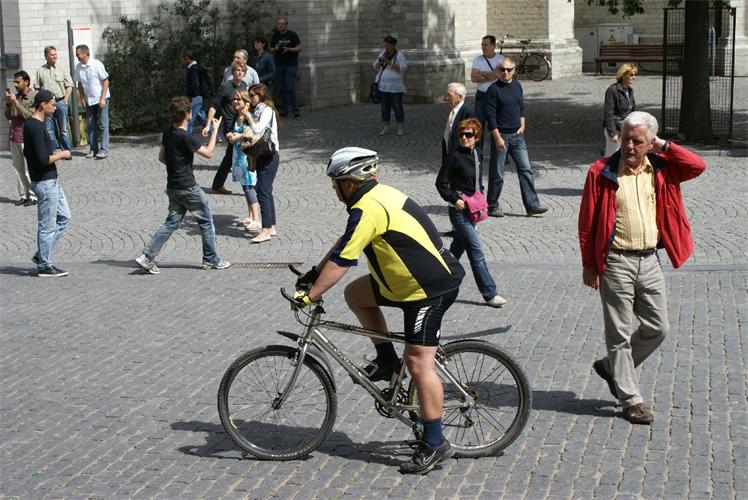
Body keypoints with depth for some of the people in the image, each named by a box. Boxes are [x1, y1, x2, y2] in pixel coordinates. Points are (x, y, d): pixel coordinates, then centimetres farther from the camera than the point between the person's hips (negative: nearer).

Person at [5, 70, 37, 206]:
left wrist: (15, 102, -18)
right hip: (14, 138, 7)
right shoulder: (16, 96, 12)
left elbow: (29, 115, -17)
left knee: (29, 169, -3)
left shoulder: (34, 97, -8)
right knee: (18, 168, 8)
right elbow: (8, 116, 12)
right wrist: (8, 103, -4)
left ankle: (33, 196, 3)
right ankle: (23, 195, 13)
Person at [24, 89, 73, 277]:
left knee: (63, 217, 16)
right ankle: (44, 266, 9)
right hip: (44, 182, -10)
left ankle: (41, 255, 21)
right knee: (47, 225, -1)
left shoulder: (31, 125, 10)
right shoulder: (36, 128, -20)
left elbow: (28, 152, 20)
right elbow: (43, 160, -25)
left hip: (52, 180, 10)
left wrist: (54, 155, 11)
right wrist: (61, 155, -9)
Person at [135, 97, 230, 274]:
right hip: (188, 188, -8)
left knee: (172, 222, 11)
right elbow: (208, 153, -16)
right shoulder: (185, 137, -20)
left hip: (172, 186, 8)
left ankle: (147, 256, 2)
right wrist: (215, 130, -11)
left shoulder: (167, 133, 4)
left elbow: (161, 157, 14)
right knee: (206, 221, 8)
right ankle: (211, 260, 17)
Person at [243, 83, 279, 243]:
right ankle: (271, 227, 18)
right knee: (266, 191, 12)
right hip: (261, 155, 9)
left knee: (263, 191, -13)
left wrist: (248, 117, -11)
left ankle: (265, 231, -14)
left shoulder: (267, 110, -12)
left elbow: (257, 130, -23)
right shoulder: (256, 111, 15)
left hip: (269, 155, -9)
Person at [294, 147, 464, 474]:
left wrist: (309, 296, -14)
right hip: (410, 280, 10)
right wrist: (313, 273, 22)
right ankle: (387, 360, 22)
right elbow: (343, 243, 21)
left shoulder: (368, 210, -20)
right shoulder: (378, 195, 11)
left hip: (431, 288, -10)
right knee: (355, 294, 15)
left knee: (418, 363, -7)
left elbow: (340, 261, -21)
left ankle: (434, 444, 0)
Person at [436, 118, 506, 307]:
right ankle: (490, 294, -8)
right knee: (476, 251, -9)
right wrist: (454, 199, -16)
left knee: (458, 248, 17)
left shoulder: (476, 155, 9)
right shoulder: (454, 156, -13)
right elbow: (441, 183, -9)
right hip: (459, 210, -8)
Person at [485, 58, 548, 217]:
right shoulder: (494, 89, -8)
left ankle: (532, 205, 0)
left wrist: (522, 126, 7)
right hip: (501, 135, -5)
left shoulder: (517, 86, 10)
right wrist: (497, 138, -15)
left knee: (526, 170, -1)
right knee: (497, 174, 1)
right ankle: (492, 207, 14)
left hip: (517, 135, 5)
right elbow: (490, 116, -11)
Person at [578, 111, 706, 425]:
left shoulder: (660, 169, 6)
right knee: (620, 333, 2)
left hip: (649, 259, 5)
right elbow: (587, 222, -6)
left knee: (657, 328, 10)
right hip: (616, 261, -5)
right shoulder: (602, 172, -7)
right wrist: (589, 265, -7)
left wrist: (663, 146, -5)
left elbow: (698, 166, -4)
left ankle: (613, 367, 31)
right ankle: (631, 400, 11)